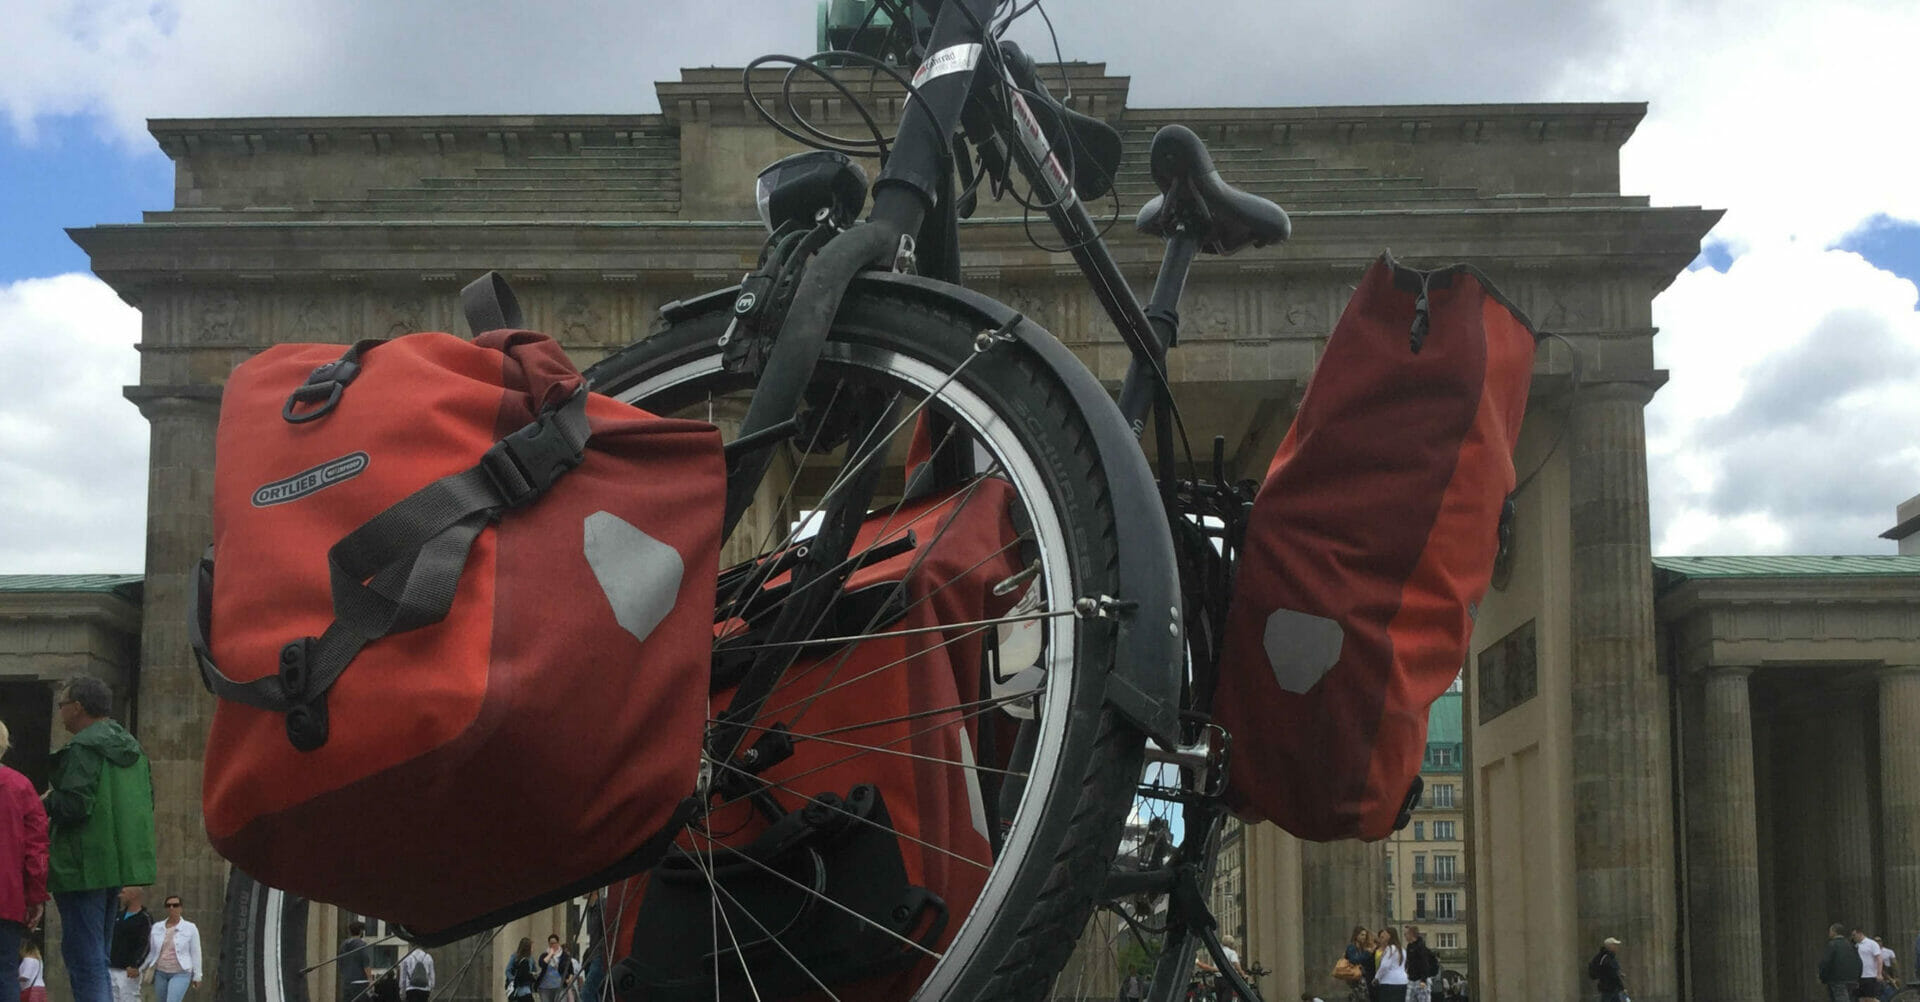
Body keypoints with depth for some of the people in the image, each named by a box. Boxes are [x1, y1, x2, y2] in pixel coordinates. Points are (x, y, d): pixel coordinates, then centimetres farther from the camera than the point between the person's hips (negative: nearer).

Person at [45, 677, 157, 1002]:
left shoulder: (83, 749, -13)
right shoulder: (132, 748, 15)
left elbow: (74, 807, -20)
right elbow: (147, 802, 19)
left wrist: (47, 801, -1)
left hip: (84, 866, -9)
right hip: (117, 864, 9)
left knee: (83, 961, -7)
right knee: (96, 959, 18)